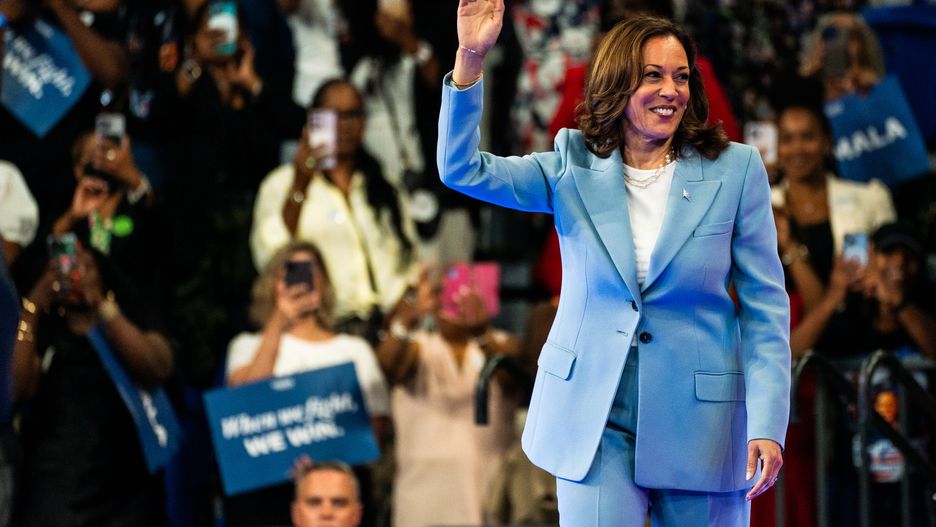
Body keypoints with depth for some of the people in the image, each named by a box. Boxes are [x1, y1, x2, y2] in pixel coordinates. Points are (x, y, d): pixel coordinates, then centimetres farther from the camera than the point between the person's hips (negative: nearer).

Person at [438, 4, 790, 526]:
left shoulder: (735, 169, -2)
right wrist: (471, 57, -19)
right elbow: (463, 168, -7)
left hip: (699, 424, 0)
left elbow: (765, 306, -2)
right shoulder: (574, 168, 3)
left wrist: (767, 424, -10)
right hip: (595, 422, 1)